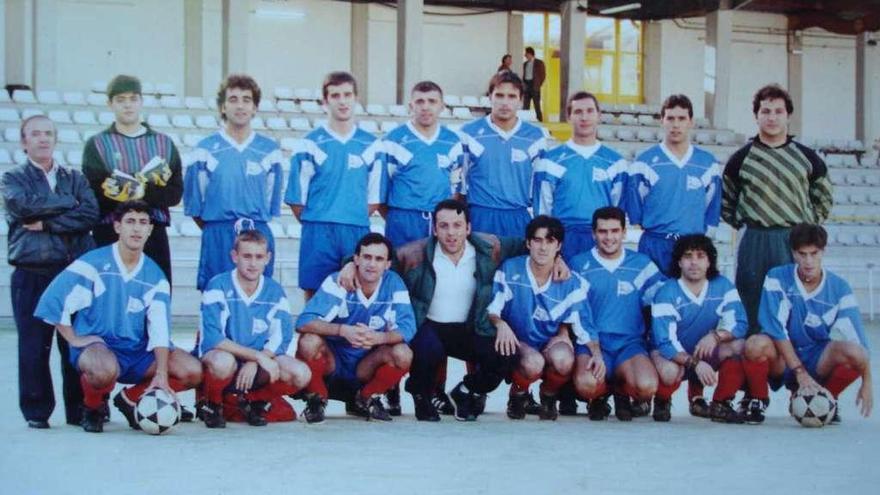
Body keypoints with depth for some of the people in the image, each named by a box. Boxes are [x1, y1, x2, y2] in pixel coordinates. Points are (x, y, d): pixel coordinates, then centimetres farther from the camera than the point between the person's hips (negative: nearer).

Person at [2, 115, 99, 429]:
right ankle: (36, 412, 8)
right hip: (31, 275, -1)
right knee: (34, 346, -2)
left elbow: (91, 214, -1)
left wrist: (46, 223, -9)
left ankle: (79, 410, 9)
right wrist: (68, 203, -2)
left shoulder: (74, 178, 16)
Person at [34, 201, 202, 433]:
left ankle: (130, 398, 9)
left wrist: (161, 374, -17)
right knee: (105, 370, -41)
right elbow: (51, 302, -11)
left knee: (193, 371, -15)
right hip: (95, 344, -5)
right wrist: (75, 340, -13)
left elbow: (159, 328, -5)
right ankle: (92, 408, -3)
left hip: (139, 351, 5)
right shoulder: (93, 263, -7)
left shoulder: (155, 276, 4)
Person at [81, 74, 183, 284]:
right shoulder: (97, 144, 8)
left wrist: (144, 193, -14)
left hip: (154, 234, 2)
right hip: (110, 234, -2)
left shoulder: (163, 143, 15)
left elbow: (175, 192, 4)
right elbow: (95, 194, -6)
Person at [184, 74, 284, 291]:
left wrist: (256, 225, 8)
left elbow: (273, 202, 13)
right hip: (217, 238, -1)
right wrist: (216, 231, 6)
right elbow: (193, 203, 6)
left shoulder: (270, 150, 7)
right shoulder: (205, 149, 3)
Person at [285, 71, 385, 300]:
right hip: (318, 234, -2)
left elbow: (374, 197, 10)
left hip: (358, 232, 2)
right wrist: (314, 224, 2)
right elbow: (296, 198, 2)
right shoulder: (310, 144, 1)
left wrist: (355, 221, 4)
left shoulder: (372, 145, 8)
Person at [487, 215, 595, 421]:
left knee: (563, 358, -35)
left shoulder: (572, 283, -4)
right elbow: (491, 310, -8)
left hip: (552, 344, 1)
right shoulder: (510, 271, -7)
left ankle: (549, 396, 1)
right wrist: (500, 324, -30)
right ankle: (518, 395, 2)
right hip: (518, 344, -1)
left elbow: (584, 326, -1)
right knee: (533, 363, -36)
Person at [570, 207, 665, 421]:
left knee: (647, 387, -29)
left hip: (630, 343, 1)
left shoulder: (641, 264, 8)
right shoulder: (579, 265, 6)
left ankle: (621, 392, 9)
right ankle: (600, 396, 6)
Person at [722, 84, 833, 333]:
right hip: (755, 243, -1)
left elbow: (823, 197, 20)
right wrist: (745, 225, 5)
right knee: (753, 312, 0)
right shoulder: (741, 158, 5)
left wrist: (809, 226, 10)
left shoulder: (806, 157, 8)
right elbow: (725, 201, 14)